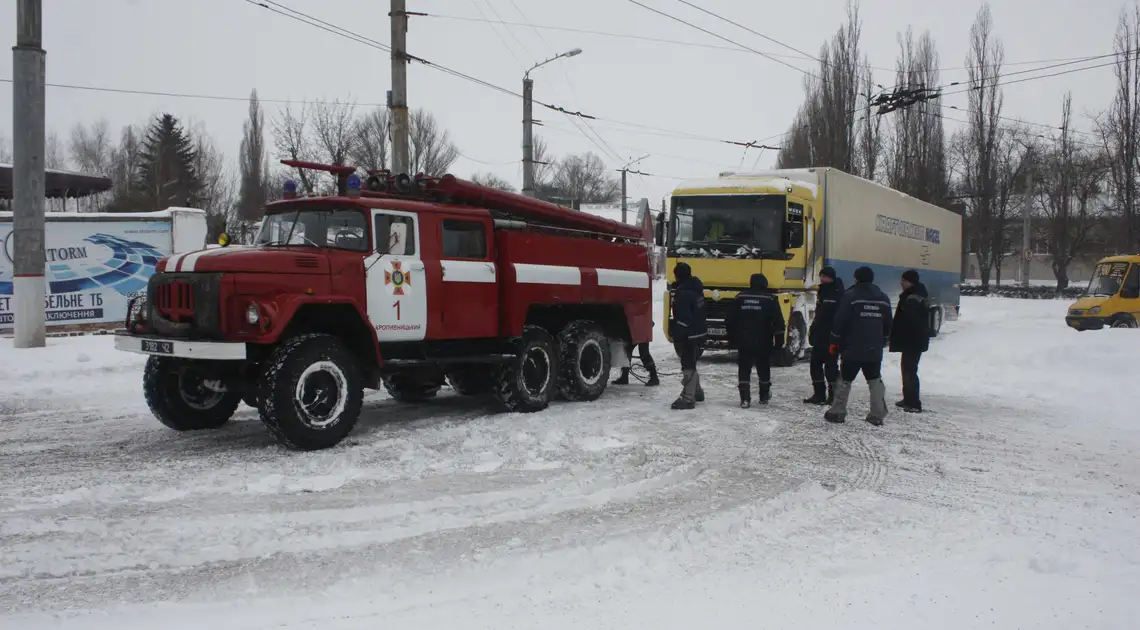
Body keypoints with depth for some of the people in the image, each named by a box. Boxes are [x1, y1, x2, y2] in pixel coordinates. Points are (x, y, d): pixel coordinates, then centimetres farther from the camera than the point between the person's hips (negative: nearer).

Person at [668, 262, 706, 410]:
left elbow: (682, 319, -24)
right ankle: (696, 392, 33)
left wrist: (677, 337, -20)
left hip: (688, 336, -10)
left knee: (688, 366, -7)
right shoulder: (696, 289, 11)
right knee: (691, 364, 22)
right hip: (698, 333, 10)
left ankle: (688, 399, -5)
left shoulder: (683, 293, -21)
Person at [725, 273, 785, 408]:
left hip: (743, 341, 1)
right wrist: (779, 340, -2)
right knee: (764, 369, 16)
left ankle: (745, 399, -6)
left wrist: (732, 336, 16)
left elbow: (729, 319, 5)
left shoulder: (740, 297, 2)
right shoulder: (770, 299, -4)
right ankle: (764, 396, 28)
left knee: (744, 370, 3)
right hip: (763, 342, -1)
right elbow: (778, 322, -8)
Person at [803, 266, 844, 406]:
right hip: (819, 337, 9)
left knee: (831, 366, -5)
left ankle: (833, 395, 2)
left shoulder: (838, 294, -12)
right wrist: (813, 331, 18)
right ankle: (819, 394, 18)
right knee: (815, 365, 11)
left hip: (831, 338, -9)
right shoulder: (822, 293, 17)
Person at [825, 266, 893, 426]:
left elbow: (840, 321, -12)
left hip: (852, 349, -4)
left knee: (845, 380, 5)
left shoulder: (850, 296, -9)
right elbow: (887, 325, 16)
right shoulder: (883, 298, 8)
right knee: (875, 380, 11)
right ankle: (877, 415, 8)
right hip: (875, 350, 4)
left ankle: (837, 413, 9)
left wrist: (834, 342, -4)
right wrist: (882, 342, 26)